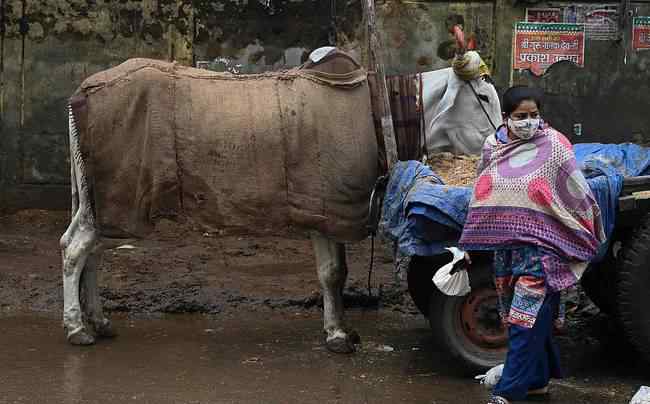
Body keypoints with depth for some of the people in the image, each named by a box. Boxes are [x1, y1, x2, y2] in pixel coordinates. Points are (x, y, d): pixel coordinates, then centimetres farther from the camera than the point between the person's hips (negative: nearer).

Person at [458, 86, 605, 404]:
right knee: (516, 319, 12)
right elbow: (482, 196, 18)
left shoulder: (553, 146, -6)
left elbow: (578, 195, -1)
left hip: (540, 248, -6)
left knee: (526, 320, -9)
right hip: (504, 246, 6)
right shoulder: (492, 147, 8)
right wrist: (469, 245, 20)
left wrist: (592, 233, 3)